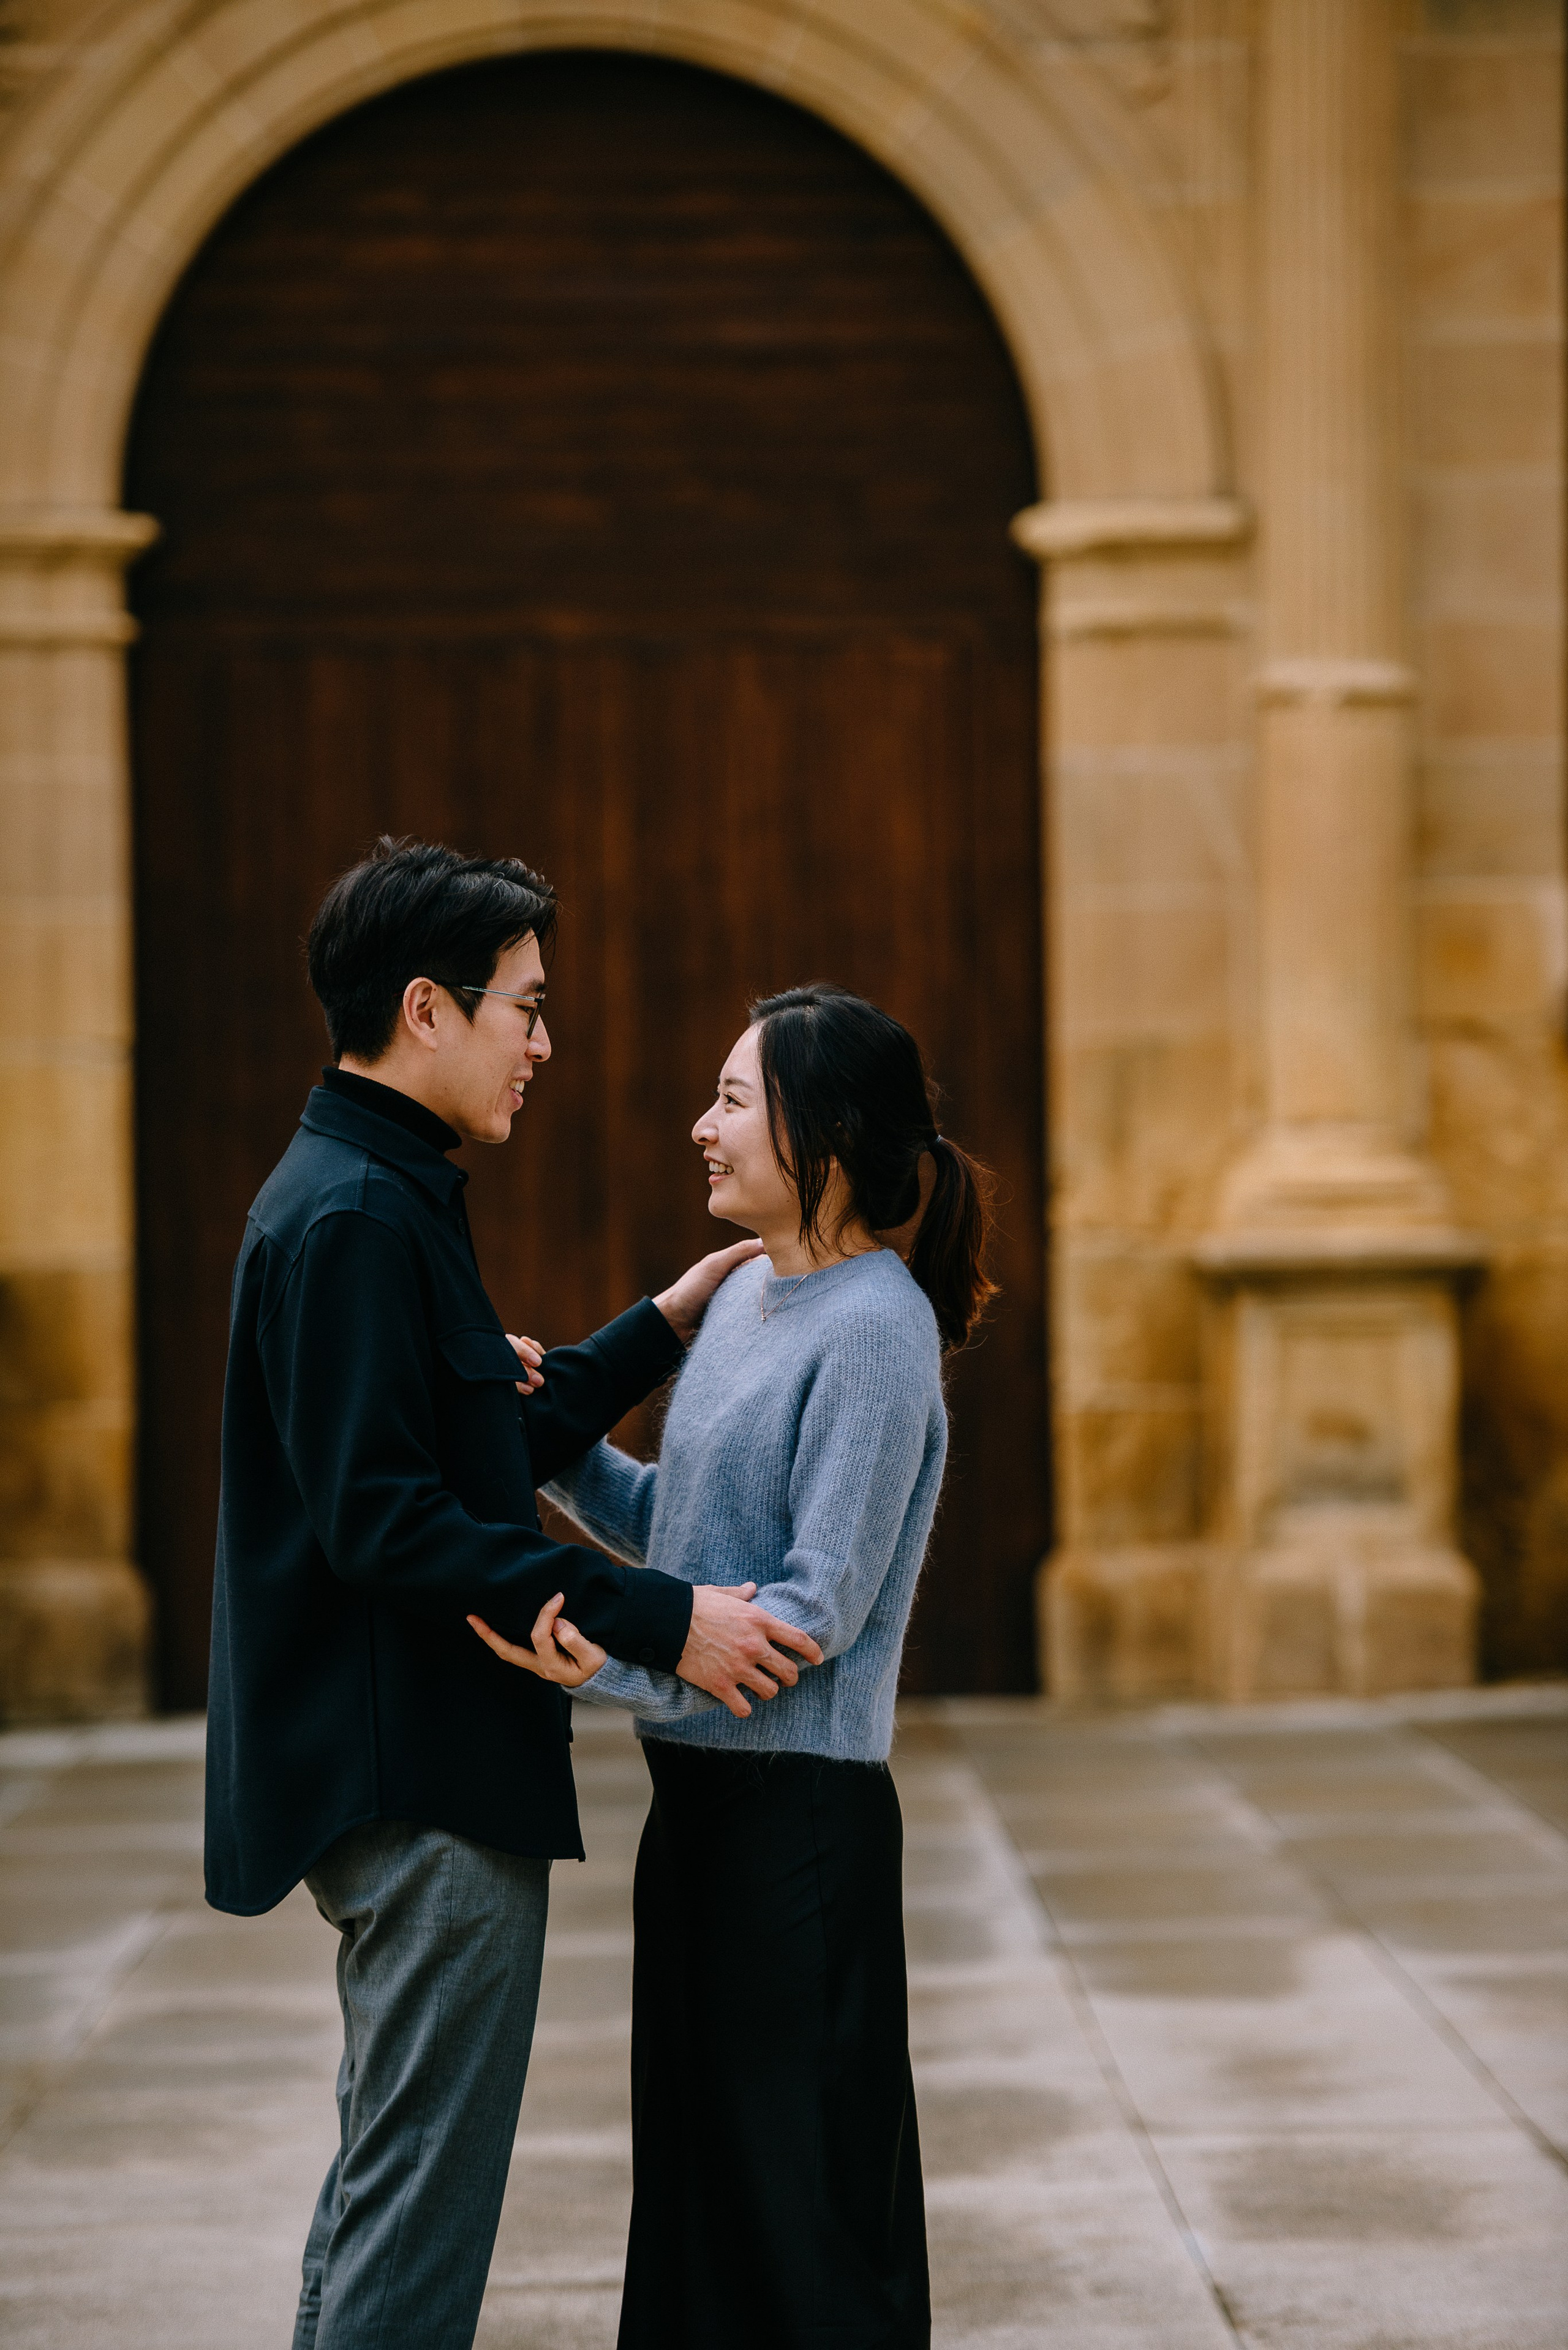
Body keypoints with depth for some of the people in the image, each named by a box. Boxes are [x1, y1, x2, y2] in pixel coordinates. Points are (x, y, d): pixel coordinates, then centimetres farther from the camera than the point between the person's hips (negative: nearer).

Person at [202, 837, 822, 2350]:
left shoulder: (373, 1200, 16)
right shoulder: (354, 1219, -17)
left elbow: (487, 1454, 21)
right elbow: (388, 1522, -25)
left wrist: (664, 1328, 19)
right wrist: (657, 1622, -24)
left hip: (402, 1777, 11)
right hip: (427, 1786, -11)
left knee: (389, 2180, 18)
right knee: (421, 2217, -6)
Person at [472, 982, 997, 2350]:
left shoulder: (876, 1329, -15)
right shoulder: (747, 1297, 12)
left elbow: (818, 1608, -20)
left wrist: (615, 1668, -28)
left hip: (799, 1812, -9)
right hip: (702, 1794, 9)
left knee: (803, 2199, -2)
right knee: (694, 2171, 15)